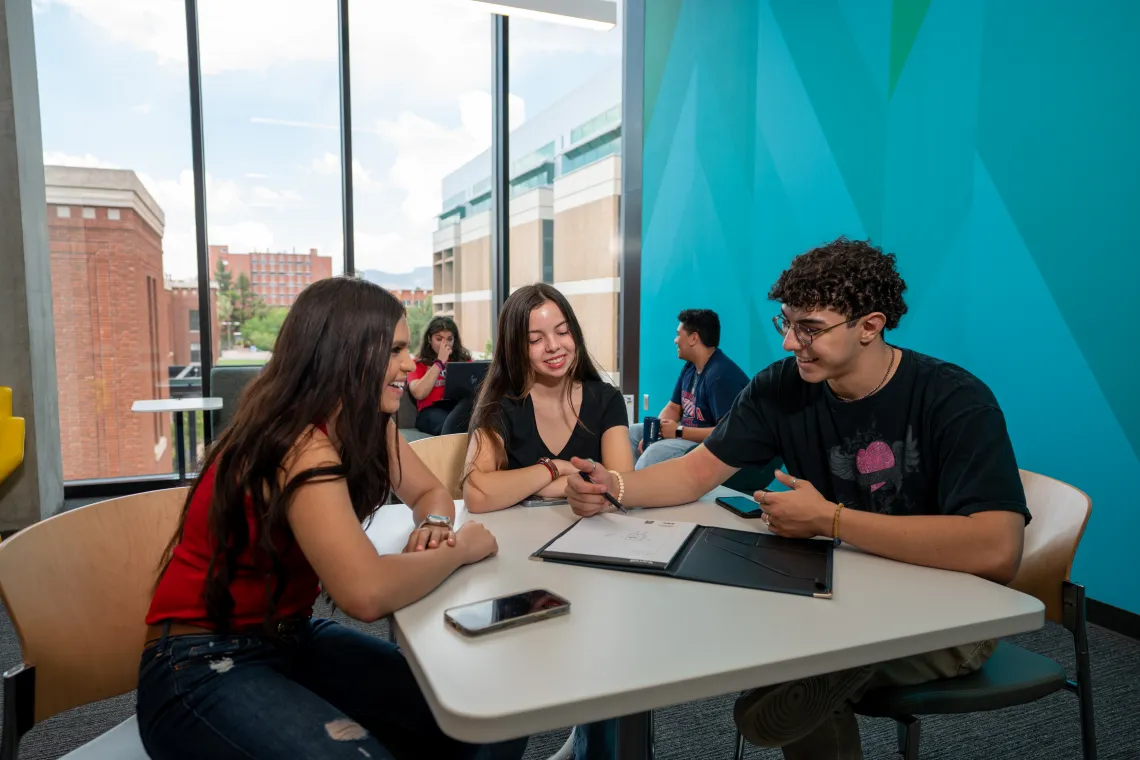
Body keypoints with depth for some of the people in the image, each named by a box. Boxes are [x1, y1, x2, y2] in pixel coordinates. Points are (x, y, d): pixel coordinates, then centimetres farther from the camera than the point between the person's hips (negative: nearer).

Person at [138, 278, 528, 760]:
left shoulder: (367, 425, -2)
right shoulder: (300, 444, -27)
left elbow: (429, 492, 12)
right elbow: (366, 593, -37)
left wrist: (433, 527, -11)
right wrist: (462, 549, -21)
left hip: (292, 639, 7)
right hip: (200, 663, -7)